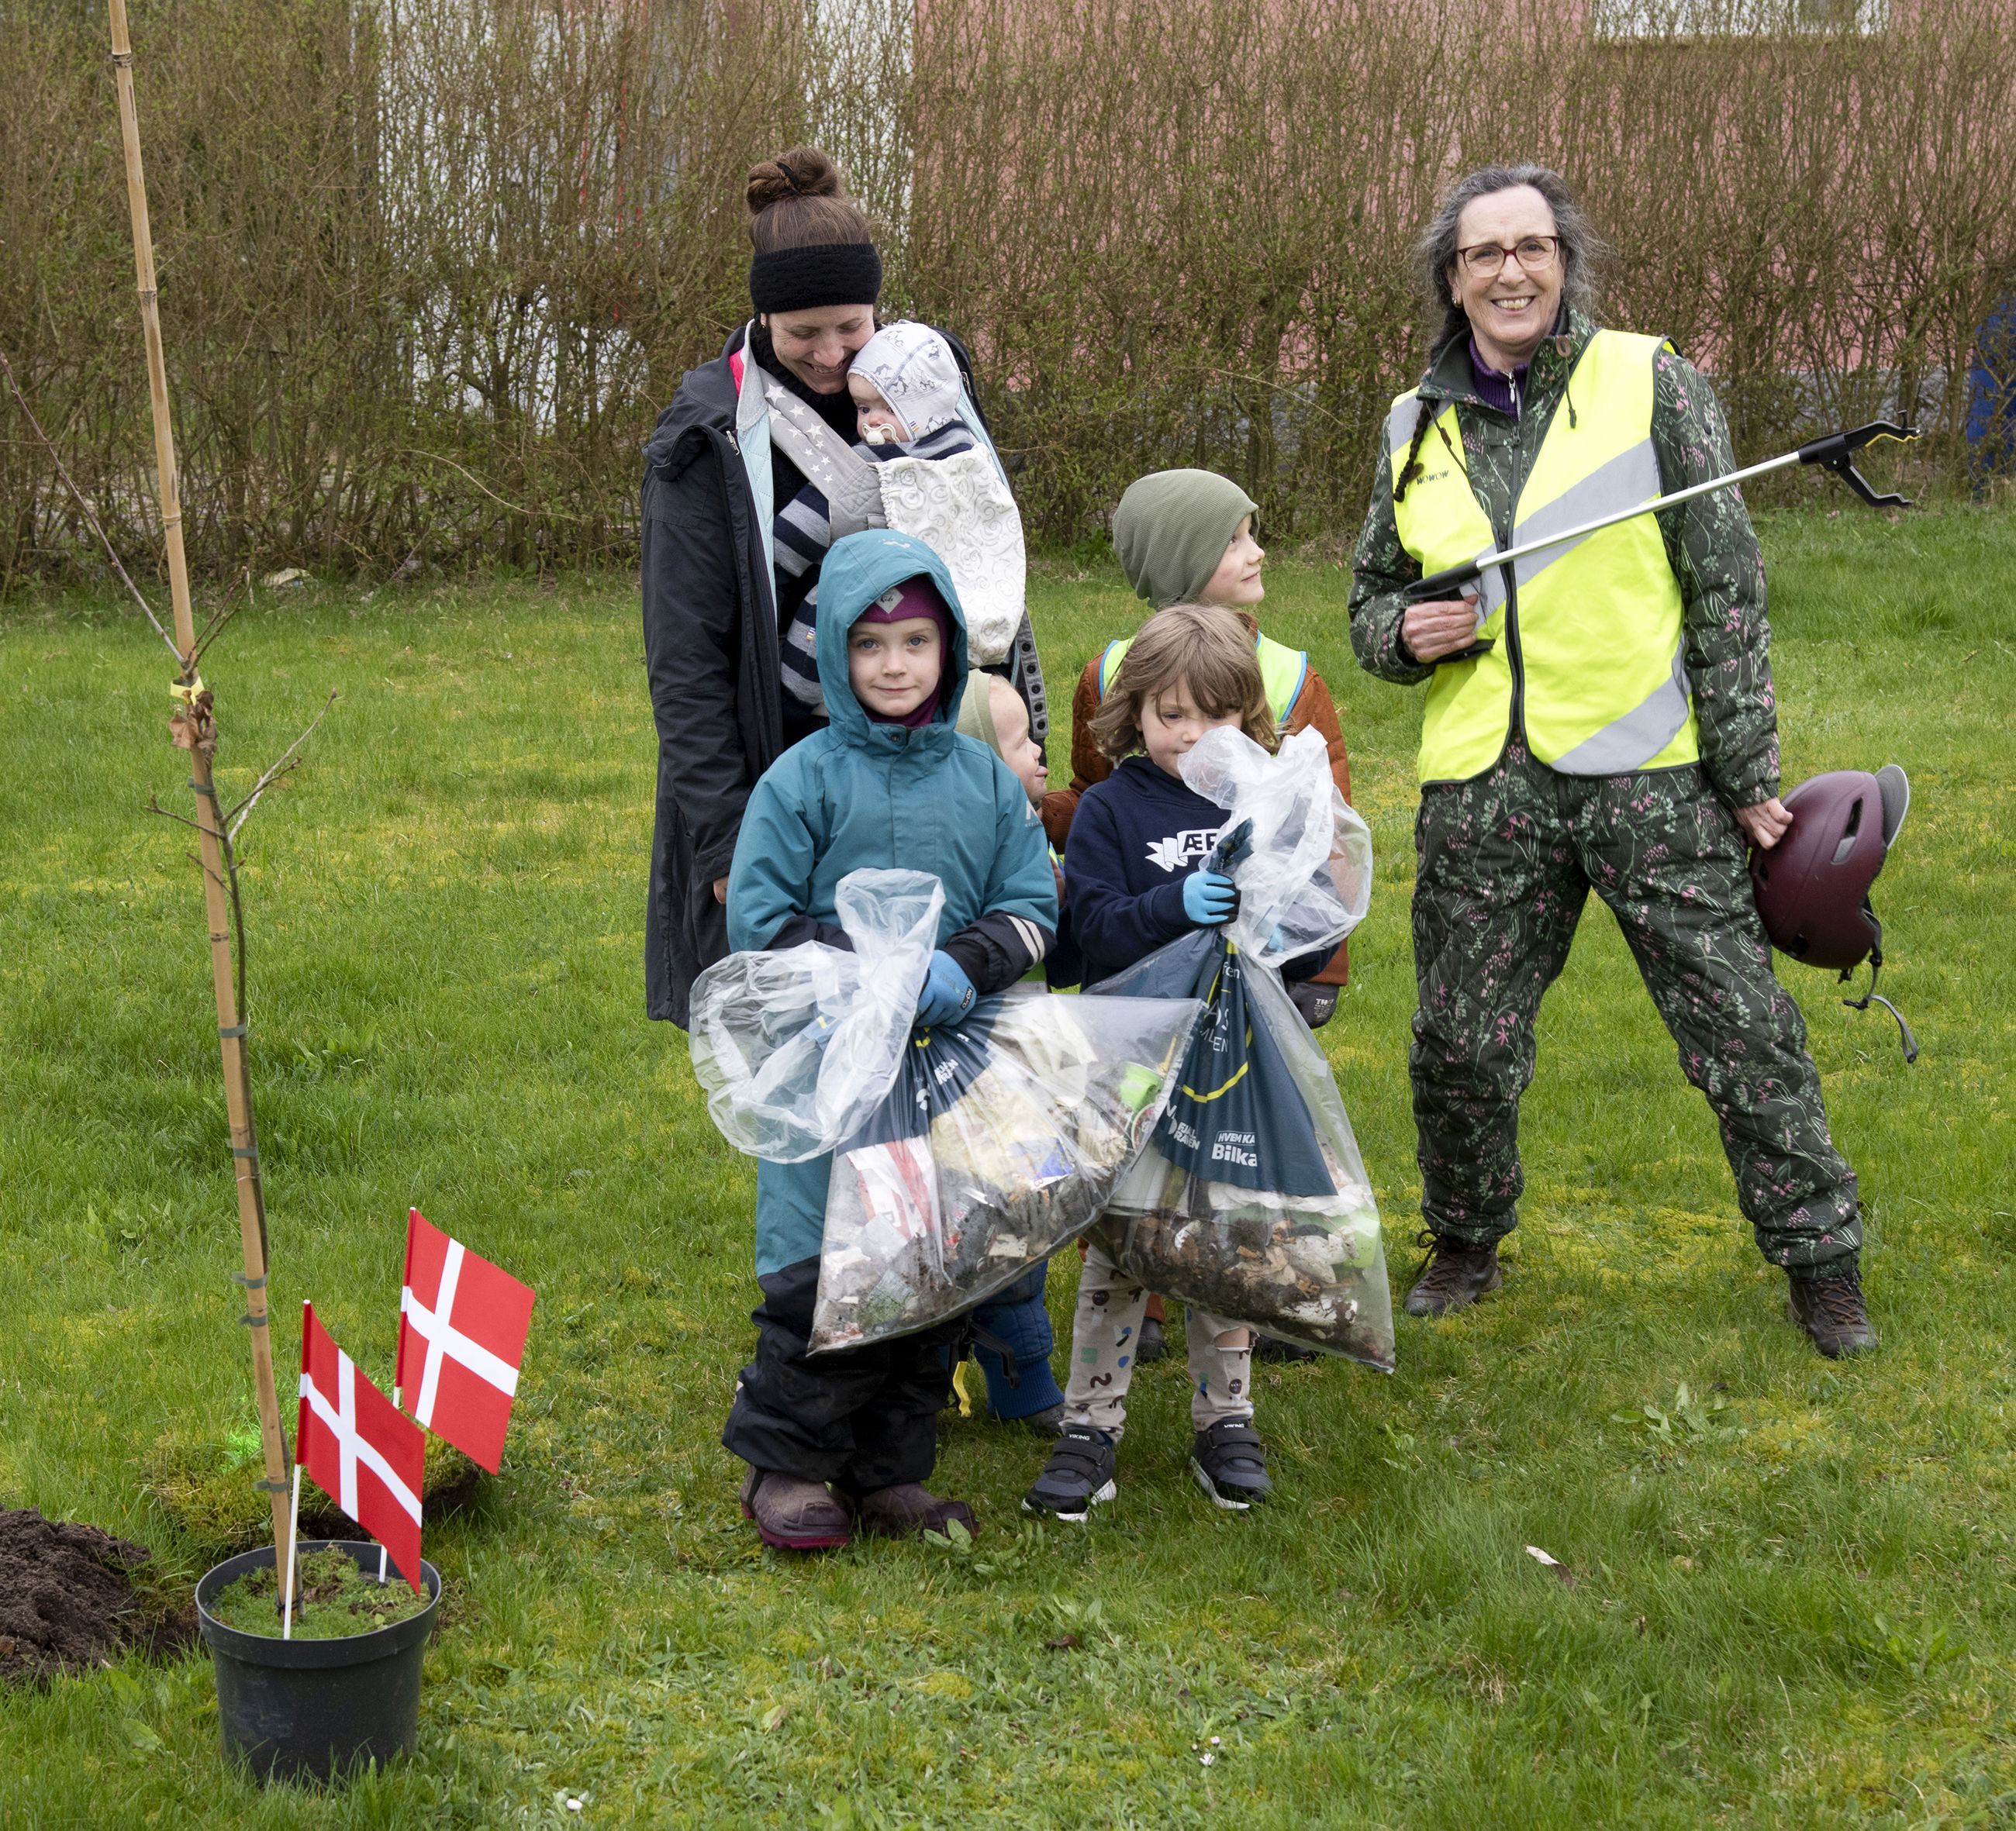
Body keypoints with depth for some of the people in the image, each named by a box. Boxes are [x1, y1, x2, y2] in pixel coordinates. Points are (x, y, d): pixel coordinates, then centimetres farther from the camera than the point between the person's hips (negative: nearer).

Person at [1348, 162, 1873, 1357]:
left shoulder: (1651, 385, 0)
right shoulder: (1419, 427, 10)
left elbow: (1728, 587, -1)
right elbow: (1374, 591, 23)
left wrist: (1748, 772, -5)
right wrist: (1404, 631, -2)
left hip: (1648, 774, -3)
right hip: (1483, 789, 3)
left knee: (1743, 1025, 0)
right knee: (1460, 1045, 9)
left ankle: (1821, 1259, 16)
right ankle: (1467, 1246, 33)